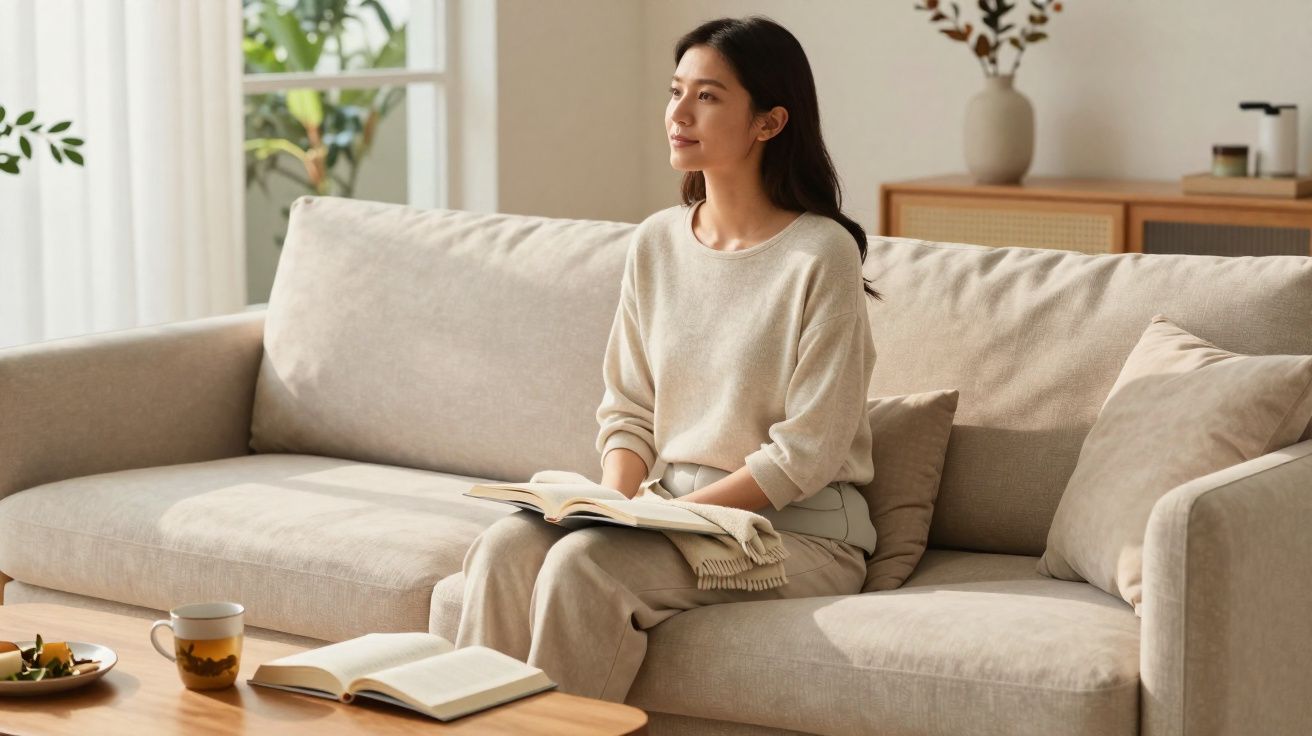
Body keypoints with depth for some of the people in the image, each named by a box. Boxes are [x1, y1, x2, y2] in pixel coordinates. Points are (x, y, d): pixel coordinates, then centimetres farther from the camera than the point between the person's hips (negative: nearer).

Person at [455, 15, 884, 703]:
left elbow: (806, 452, -13)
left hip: (796, 530, -6)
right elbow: (629, 411, 12)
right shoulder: (655, 242, 8)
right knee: (504, 547, -21)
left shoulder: (821, 253, -11)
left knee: (584, 563, -29)